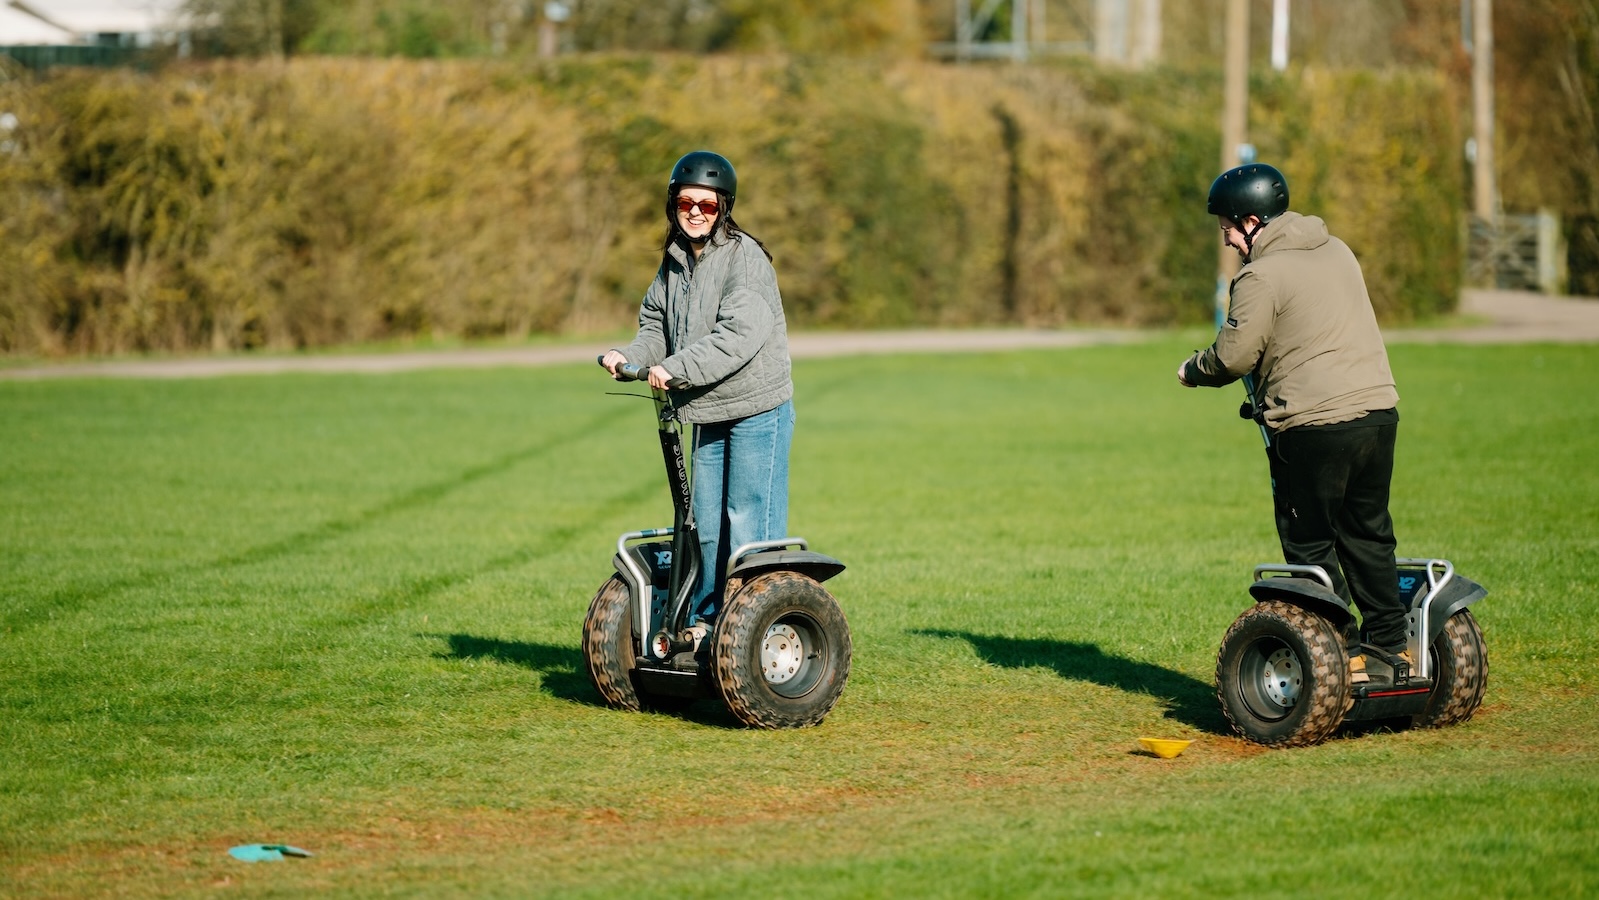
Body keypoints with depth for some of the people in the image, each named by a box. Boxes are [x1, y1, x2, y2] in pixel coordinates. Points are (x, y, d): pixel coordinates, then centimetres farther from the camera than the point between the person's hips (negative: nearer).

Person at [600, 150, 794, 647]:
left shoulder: (744, 256, -14)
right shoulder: (675, 261, 10)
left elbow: (742, 333, -24)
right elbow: (658, 328, 16)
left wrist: (678, 367, -29)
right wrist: (630, 357, -5)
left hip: (757, 413, -7)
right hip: (708, 416, 7)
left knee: (749, 525, -5)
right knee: (706, 524, 13)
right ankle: (705, 621, 23)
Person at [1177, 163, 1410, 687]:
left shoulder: (1262, 276, -10)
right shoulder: (1336, 251, 14)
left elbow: (1233, 357, -10)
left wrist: (1192, 371, 8)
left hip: (1313, 425, -7)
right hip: (1378, 408, 7)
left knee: (1310, 545, 4)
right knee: (1368, 535, 16)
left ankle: (1340, 654, 3)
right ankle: (1389, 649, 19)